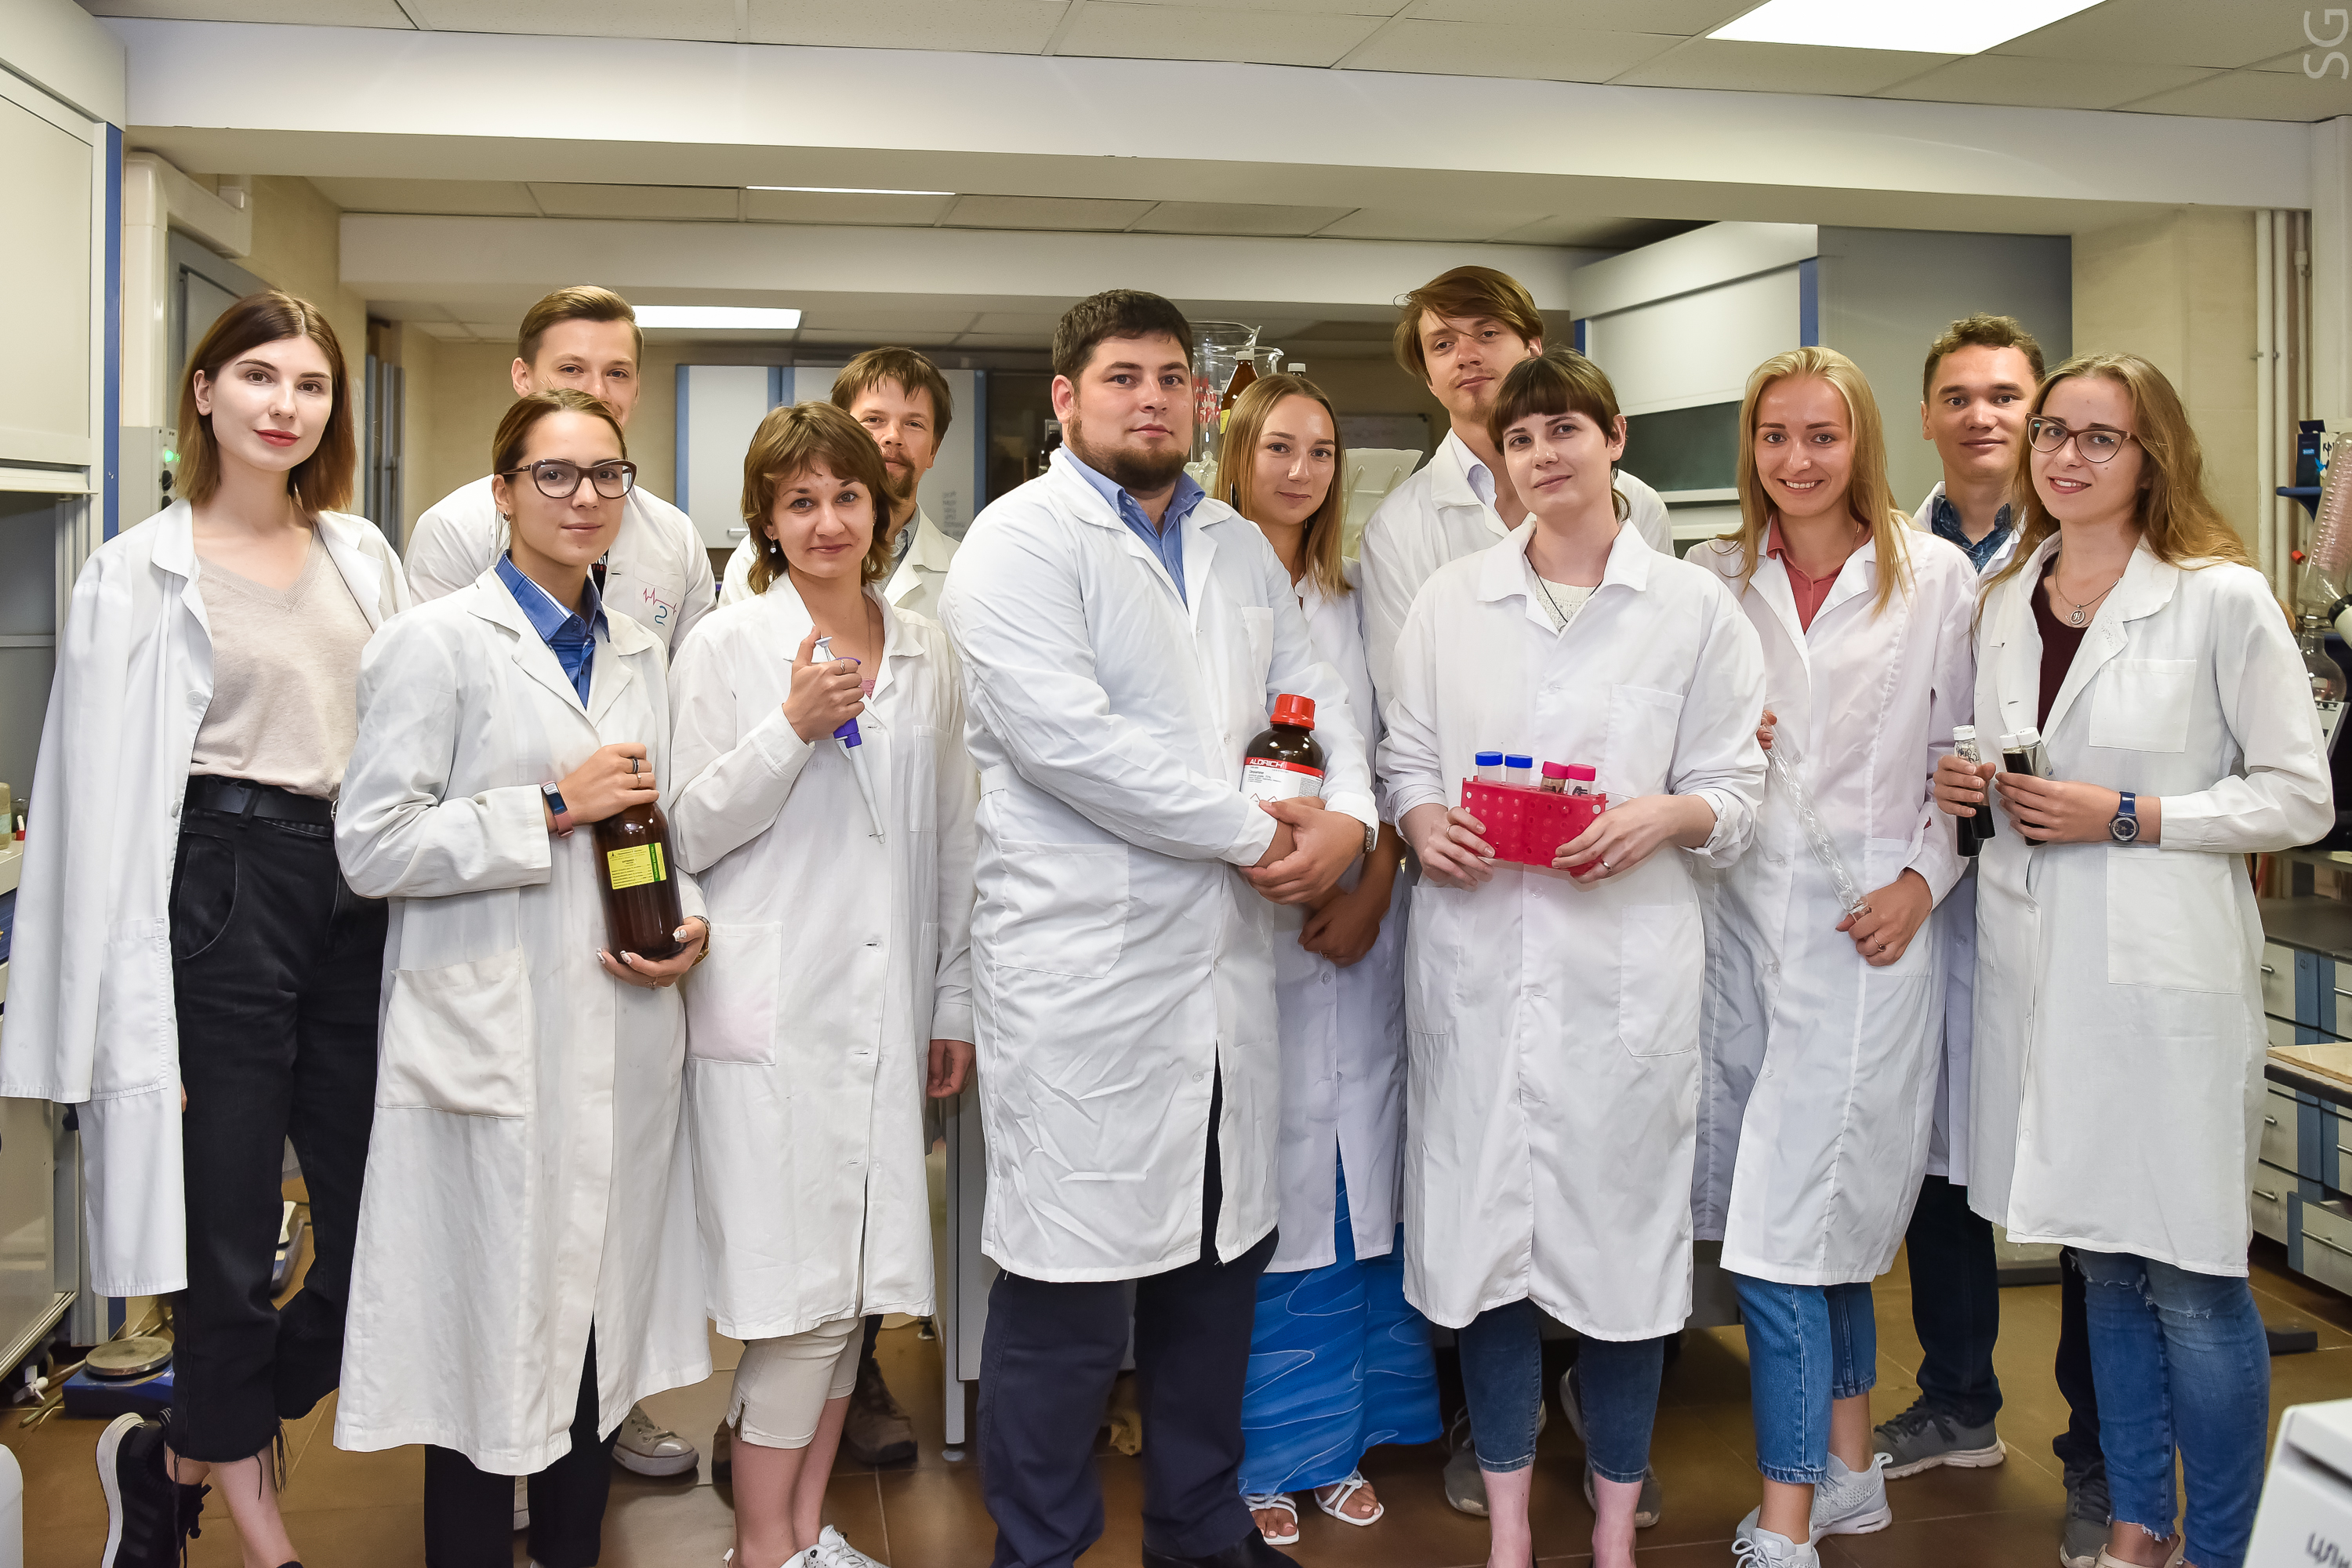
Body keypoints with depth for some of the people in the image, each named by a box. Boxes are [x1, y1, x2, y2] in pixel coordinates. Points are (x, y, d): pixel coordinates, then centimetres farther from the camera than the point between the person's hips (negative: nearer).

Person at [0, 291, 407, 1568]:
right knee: (231, 1239, 3)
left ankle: (175, 1459, 27)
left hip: (359, 891, 5)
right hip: (220, 895, -5)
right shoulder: (144, 571, -2)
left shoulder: (363, 555, 12)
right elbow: (108, 803, -4)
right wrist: (134, 1026, -10)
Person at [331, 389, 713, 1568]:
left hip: (623, 1036, 6)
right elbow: (370, 846, -10)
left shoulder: (637, 654, 14)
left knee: (596, 1315, 13)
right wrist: (551, 808, -14)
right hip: (493, 1048, -6)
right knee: (494, 1330, 1)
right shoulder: (437, 641, -4)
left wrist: (691, 921, 2)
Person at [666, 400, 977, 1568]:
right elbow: (692, 833, -4)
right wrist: (794, 728, -16)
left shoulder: (925, 651, 11)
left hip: (887, 1011, 5)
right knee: (799, 1295, -4)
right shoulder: (727, 646, -1)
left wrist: (955, 998, 14)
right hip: (773, 1010, -4)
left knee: (857, 1285, 11)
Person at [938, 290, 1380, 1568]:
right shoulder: (1021, 540, -6)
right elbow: (1066, 734, -18)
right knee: (1070, 1289, 0)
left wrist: (1351, 813, -5)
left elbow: (1315, 691, 17)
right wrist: (1250, 829, -13)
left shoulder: (1239, 548, 17)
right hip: (1082, 971, -7)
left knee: (1219, 1258, 17)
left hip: (1227, 958, 7)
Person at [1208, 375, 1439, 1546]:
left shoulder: (1357, 601, 14)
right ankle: (1265, 1458, 16)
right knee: (1259, 1194, 1)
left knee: (1354, 1184, 9)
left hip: (1357, 923, 5)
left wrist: (1374, 889, -3)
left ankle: (1342, 1439, 24)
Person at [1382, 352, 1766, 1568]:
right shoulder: (1447, 601, 11)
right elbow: (1405, 758, 13)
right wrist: (1422, 823, -8)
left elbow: (1736, 788, 4)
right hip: (1477, 953, 2)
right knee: (1484, 1221, 5)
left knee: (1621, 1224, 4)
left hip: (1624, 956, -1)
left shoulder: (1694, 606, 5)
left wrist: (1663, 816, -16)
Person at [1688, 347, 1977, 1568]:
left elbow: (1965, 753, 5)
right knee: (1828, 1222, 10)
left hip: (1870, 928, -3)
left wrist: (1923, 880, -6)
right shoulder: (1712, 579, 9)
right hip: (1742, 914, 3)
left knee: (1791, 1221, -7)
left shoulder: (1937, 579, 3)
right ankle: (1849, 1469, 28)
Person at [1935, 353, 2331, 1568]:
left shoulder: (2222, 599, -6)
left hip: (2163, 968, -5)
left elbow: (2300, 794, -7)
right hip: (2035, 962, 5)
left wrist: (2126, 816, -15)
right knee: (2103, 1264, 15)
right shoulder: (2004, 603, 10)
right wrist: (1969, 787, 0)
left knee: (2191, 1281, 0)